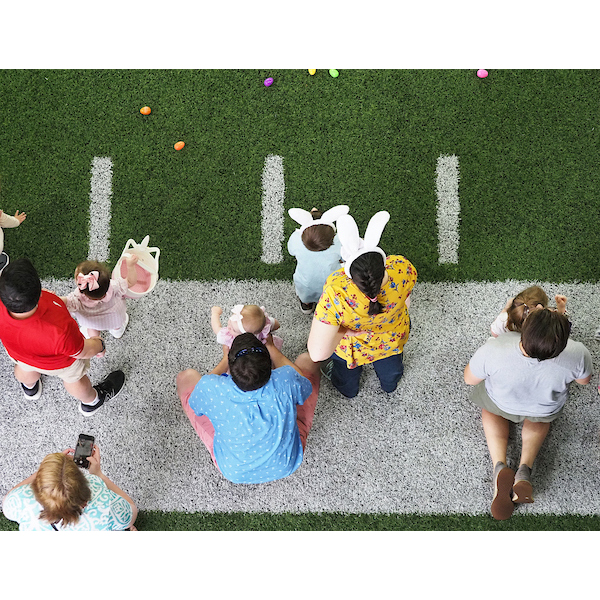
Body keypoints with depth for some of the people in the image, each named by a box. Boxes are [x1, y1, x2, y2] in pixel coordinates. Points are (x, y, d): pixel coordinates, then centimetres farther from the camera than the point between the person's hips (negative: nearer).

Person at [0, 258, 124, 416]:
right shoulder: (60, 332, -50)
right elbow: (84, 352, -27)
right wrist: (99, 345, -5)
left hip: (18, 354, 3)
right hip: (59, 362, -3)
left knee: (25, 367, 40)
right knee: (73, 378, 32)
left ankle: (30, 388, 76)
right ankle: (91, 402, 66)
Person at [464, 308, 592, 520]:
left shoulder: (493, 352, -42)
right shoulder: (577, 355, -39)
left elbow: (469, 379, -18)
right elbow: (584, 380, -12)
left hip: (500, 404, -1)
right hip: (546, 408, 1)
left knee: (491, 407, 34)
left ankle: (499, 465, 5)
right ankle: (525, 468, 9)